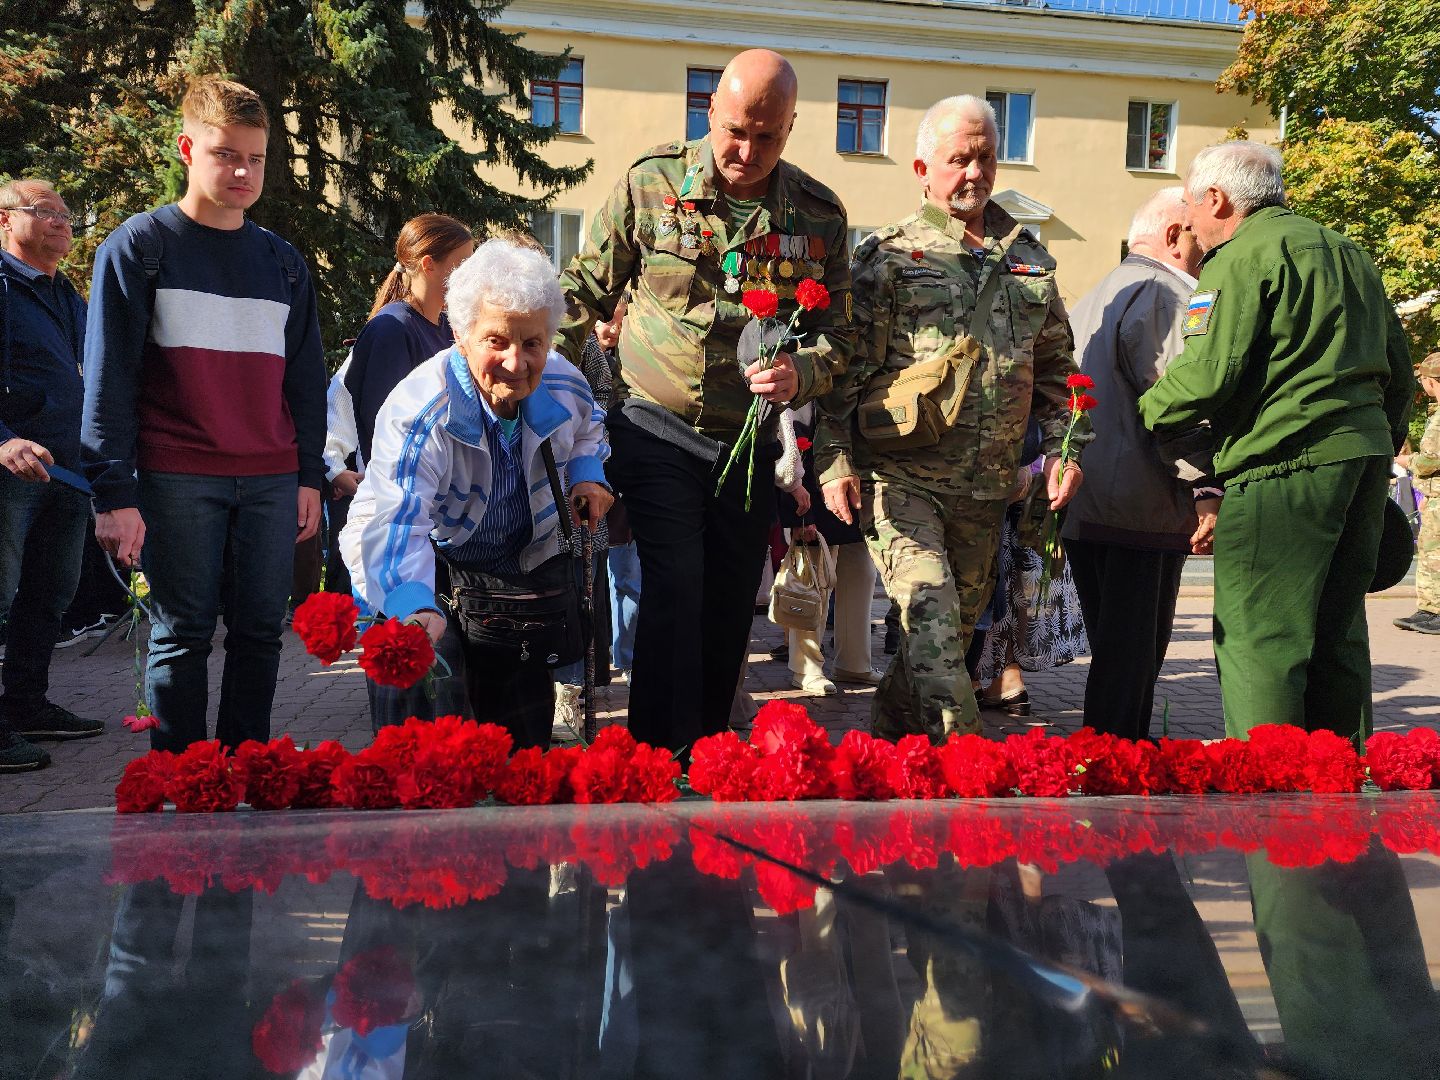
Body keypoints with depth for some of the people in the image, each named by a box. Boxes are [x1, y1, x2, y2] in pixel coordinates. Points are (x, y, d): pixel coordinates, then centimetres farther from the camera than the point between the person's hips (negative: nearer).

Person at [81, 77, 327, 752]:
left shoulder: (283, 262, 15)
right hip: (177, 480, -4)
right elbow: (107, 378, -4)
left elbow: (306, 380, 17)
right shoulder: (139, 246, 1)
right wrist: (114, 493, -11)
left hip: (271, 481, 4)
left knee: (261, 632, 5)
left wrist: (309, 475, 10)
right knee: (182, 635, 0)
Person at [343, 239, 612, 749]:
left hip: (524, 571, 5)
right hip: (433, 581, -4)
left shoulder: (565, 386, -15)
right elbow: (391, 523, -46)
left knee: (528, 728, 13)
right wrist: (413, 608, -63)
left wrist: (587, 472, -8)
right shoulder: (419, 414, -34)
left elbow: (586, 427, 12)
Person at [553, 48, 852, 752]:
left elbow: (836, 333, 6)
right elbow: (586, 288, 6)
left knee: (731, 607, 11)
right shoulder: (650, 183, -4)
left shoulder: (819, 215, 2)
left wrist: (802, 373, -15)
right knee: (675, 588, -15)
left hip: (752, 443, 3)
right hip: (658, 429, -3)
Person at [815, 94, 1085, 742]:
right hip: (900, 473, -5)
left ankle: (886, 744, 29)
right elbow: (849, 367, -3)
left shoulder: (1029, 260, 15)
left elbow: (1055, 366, 19)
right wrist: (834, 460, -11)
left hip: (986, 487, 5)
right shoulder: (887, 256, 1)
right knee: (932, 616, -18)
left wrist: (1063, 446, 8)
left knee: (955, 626, 11)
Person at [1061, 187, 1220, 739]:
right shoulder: (1164, 294, -9)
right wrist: (1206, 491, -19)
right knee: (1133, 658, -4)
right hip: (1143, 507, -9)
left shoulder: (1092, 298, 21)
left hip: (1082, 507, 9)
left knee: (1113, 650, 17)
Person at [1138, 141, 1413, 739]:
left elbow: (1209, 373, -16)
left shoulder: (1243, 256, -6)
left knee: (1256, 639, -5)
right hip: (1364, 456, 9)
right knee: (1336, 636, 16)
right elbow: (1398, 368, 22)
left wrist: (1145, 411, 0)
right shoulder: (1347, 251, 21)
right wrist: (1384, 443, 29)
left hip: (1283, 464, -9)